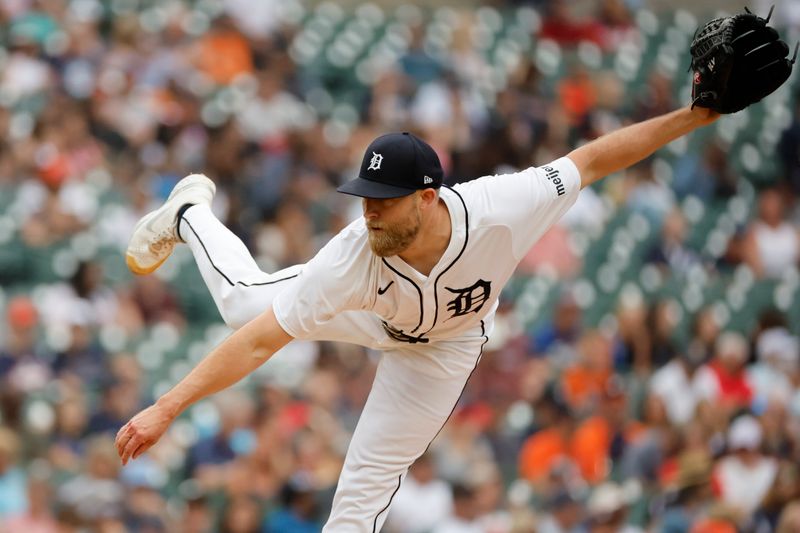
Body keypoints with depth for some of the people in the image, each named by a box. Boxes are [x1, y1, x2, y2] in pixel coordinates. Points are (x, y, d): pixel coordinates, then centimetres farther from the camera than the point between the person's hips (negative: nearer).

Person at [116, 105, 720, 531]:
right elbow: (260, 343, -41)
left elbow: (588, 161, -30)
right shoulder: (352, 258, -44)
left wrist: (689, 118, -32)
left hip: (446, 343, 0)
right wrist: (166, 408, -47)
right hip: (366, 311, 0)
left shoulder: (498, 209, -45)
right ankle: (191, 212, 50)